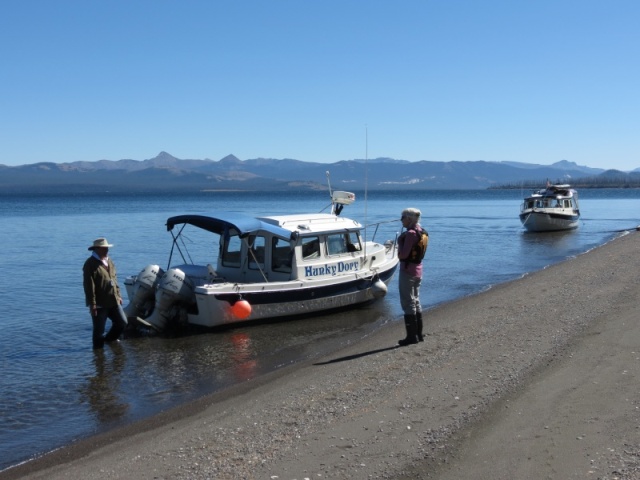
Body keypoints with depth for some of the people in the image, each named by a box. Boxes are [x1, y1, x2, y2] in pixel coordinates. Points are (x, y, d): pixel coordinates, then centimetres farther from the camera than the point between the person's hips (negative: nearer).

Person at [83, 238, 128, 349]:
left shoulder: (109, 261, 13)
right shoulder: (90, 264, -12)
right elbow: (89, 286, -17)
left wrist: (118, 295, 17)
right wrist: (92, 304, -20)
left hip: (114, 301, 8)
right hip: (99, 304, -8)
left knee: (122, 322, 13)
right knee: (99, 329, 2)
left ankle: (110, 339, 36)